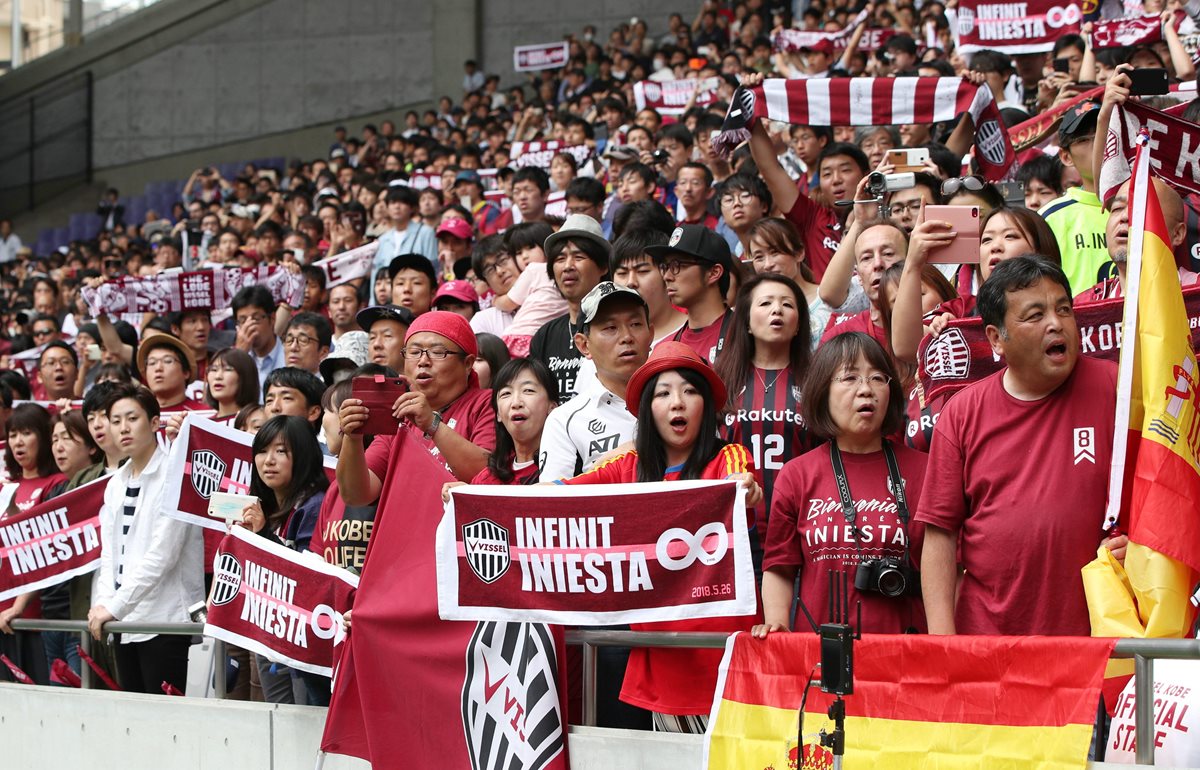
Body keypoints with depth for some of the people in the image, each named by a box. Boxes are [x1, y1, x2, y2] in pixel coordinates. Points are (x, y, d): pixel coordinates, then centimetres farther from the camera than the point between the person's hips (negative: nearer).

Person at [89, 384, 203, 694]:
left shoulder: (174, 476, -9)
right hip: (125, 622, 7)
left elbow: (161, 554, -16)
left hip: (165, 620, -7)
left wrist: (115, 607, -18)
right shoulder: (116, 483, 15)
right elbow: (108, 552, 14)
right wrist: (103, 601, -4)